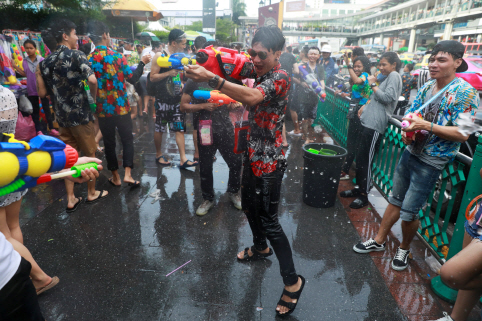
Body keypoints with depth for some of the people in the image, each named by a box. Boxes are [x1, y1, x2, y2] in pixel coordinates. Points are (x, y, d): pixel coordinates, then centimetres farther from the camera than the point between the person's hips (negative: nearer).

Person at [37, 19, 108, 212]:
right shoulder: (76, 55, -10)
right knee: (90, 154, 11)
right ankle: (92, 193, 24)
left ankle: (71, 199, 18)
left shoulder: (45, 62, 8)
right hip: (81, 114, -6)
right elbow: (92, 80, -26)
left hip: (61, 116, 6)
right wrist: (93, 96, -9)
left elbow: (42, 92, 7)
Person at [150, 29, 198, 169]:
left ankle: (183, 159, 0)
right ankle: (159, 155, 24)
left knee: (180, 128, 0)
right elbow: (152, 77, -11)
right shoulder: (160, 56, -6)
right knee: (159, 129, 6)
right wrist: (169, 73, -19)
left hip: (177, 98, 5)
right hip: (163, 99, -5)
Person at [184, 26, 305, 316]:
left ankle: (293, 281, 12)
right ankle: (261, 248, 47)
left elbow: (252, 97, -37)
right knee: (249, 206, 22)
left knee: (269, 219, -4)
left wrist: (211, 78, -44)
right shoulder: (261, 76, 11)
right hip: (254, 154, 9)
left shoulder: (281, 77, -18)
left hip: (269, 160, -9)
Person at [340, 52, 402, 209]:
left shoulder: (394, 75, -3)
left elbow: (387, 98, -15)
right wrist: (366, 105, 14)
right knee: (360, 157, 13)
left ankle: (363, 196, 2)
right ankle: (358, 188, 24)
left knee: (365, 160, -7)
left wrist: (373, 84, -6)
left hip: (375, 125, -10)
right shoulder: (388, 77, 25)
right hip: (368, 122, 10)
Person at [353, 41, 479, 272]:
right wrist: (407, 131, -9)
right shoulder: (427, 87, 5)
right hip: (411, 152, 6)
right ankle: (379, 241, 31)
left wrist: (427, 126, -26)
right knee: (395, 200, 16)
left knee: (409, 211, 0)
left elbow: (462, 134, -19)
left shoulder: (465, 93, -14)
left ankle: (404, 248, 27)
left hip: (430, 163, -6)